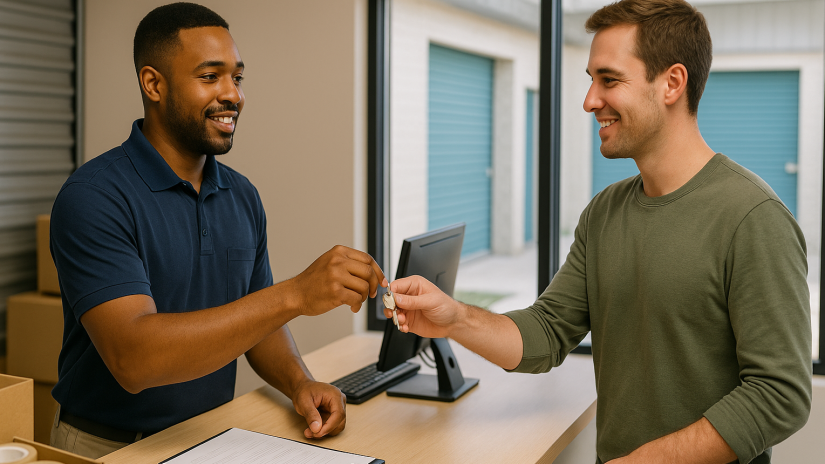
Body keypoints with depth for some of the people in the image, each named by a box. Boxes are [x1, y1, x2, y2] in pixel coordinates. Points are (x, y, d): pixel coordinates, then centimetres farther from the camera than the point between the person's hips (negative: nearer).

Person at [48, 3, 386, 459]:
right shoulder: (94, 197, -14)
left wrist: (299, 383, -7)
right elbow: (132, 358, -24)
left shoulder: (243, 197, 7)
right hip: (110, 448, -5)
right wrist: (295, 294, -29)